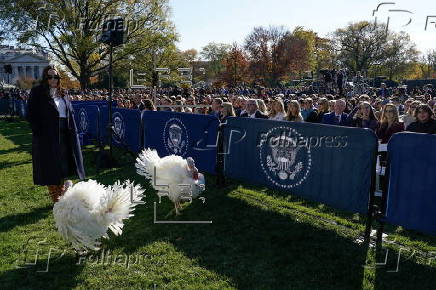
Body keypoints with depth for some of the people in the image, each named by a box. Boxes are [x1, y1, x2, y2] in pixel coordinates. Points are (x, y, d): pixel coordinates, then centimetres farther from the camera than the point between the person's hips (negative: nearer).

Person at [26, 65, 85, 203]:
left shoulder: (62, 93, 12)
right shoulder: (37, 92, -4)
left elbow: (70, 112, 16)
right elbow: (31, 115, -8)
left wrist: (72, 131, 5)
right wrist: (39, 132, -15)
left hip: (64, 135, 5)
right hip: (47, 136, -5)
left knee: (62, 165, 14)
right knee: (51, 167, 2)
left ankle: (61, 194, 30)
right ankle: (55, 199, 12)